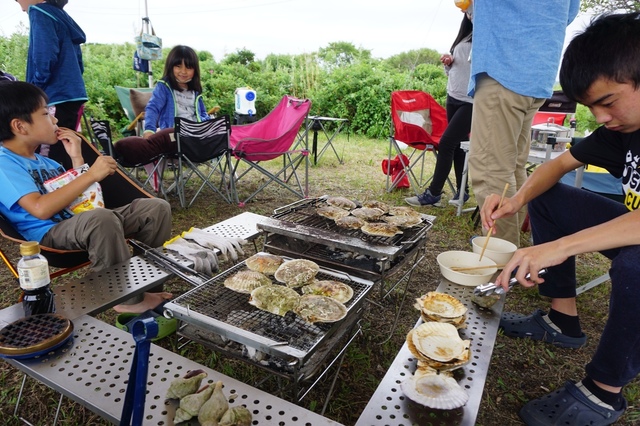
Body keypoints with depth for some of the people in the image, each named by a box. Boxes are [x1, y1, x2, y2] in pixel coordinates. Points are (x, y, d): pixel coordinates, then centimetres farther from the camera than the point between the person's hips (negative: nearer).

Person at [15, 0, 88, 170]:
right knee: (65, 154, 14)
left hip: (58, 96, -9)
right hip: (72, 93, 9)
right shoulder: (61, 14, 21)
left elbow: (45, 57, -16)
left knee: (56, 158, -9)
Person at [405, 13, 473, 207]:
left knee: (446, 143, -13)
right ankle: (462, 191, 21)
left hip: (472, 102, -7)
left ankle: (433, 193, -4)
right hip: (453, 98, 8)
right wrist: (448, 62, 2)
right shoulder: (463, 37, 14)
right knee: (458, 144, 10)